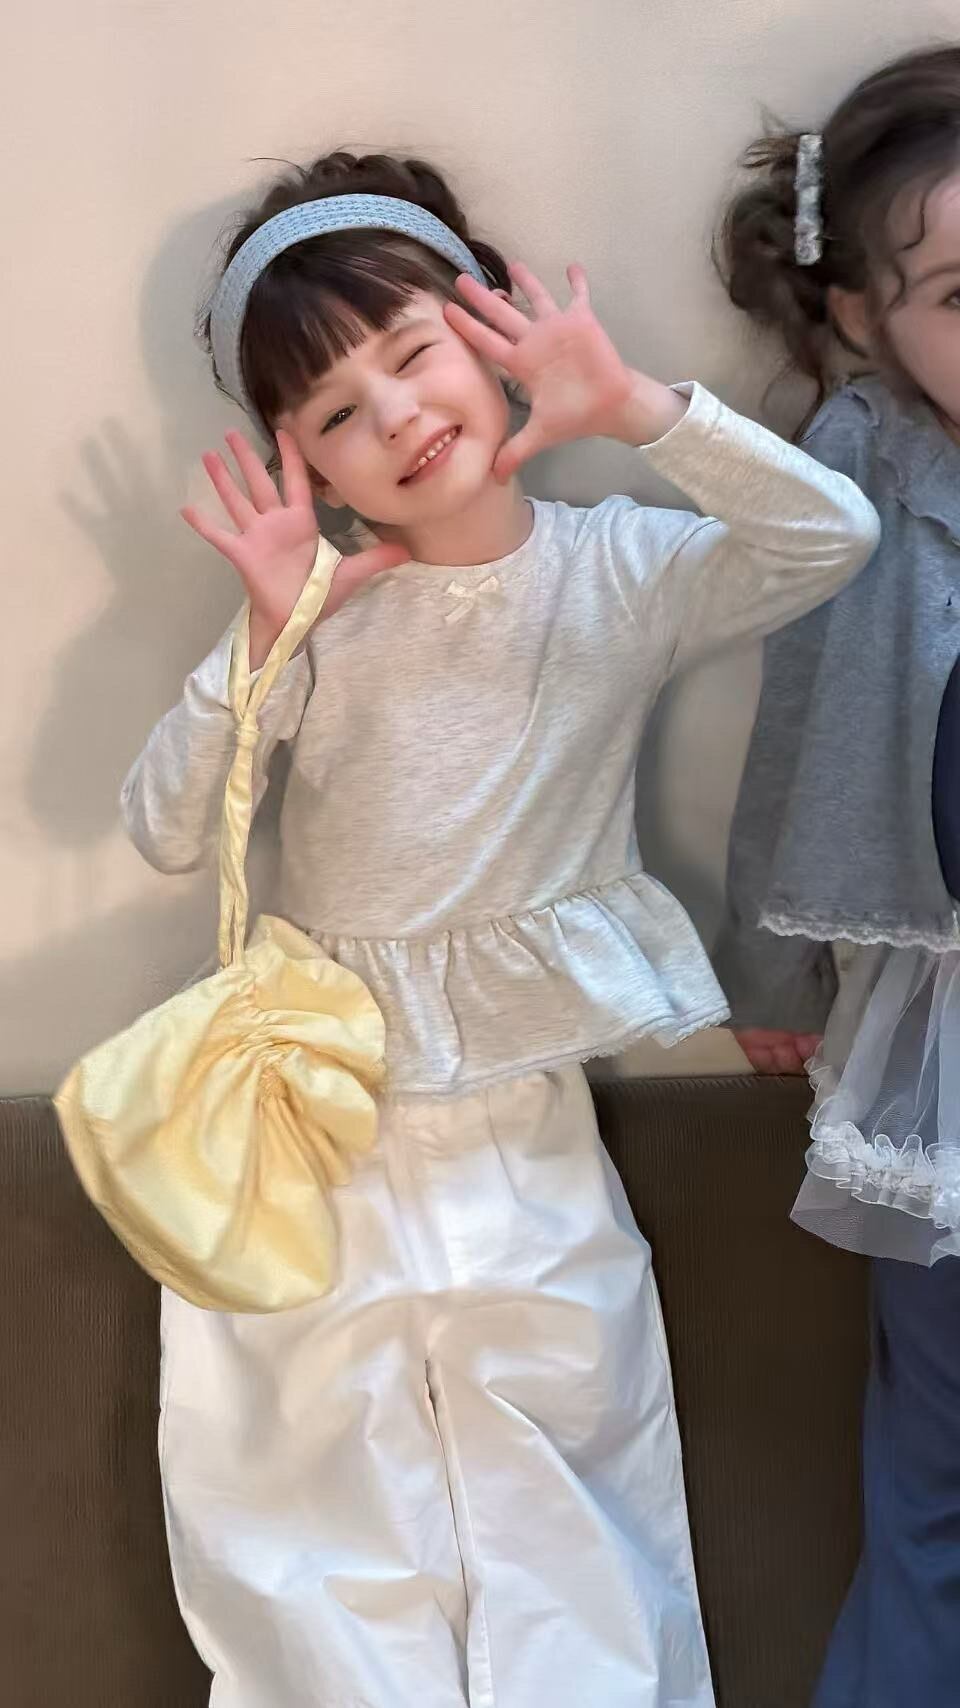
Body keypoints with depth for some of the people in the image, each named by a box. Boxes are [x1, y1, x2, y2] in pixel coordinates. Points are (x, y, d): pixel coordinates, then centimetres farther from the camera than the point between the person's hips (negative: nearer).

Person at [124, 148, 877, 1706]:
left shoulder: (622, 572, -5)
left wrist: (635, 407, -27)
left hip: (529, 1115, 0)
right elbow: (163, 831, -9)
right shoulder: (321, 611, -5)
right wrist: (264, 640, -22)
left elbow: (831, 538, -19)